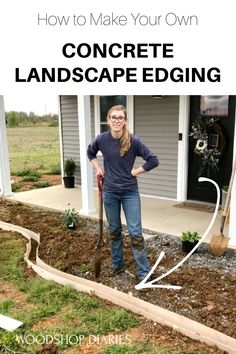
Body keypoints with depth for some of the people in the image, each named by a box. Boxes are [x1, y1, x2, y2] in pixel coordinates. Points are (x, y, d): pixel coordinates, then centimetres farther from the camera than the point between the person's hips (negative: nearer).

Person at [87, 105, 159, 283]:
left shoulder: (133, 140, -13)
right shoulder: (102, 139, -5)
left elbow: (153, 160, -10)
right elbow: (90, 152, 17)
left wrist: (135, 171, -9)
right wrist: (98, 168, 7)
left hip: (130, 192, -2)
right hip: (110, 192, 3)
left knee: (136, 232, -1)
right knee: (114, 230, 15)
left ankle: (144, 273, 10)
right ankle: (117, 265, 34)